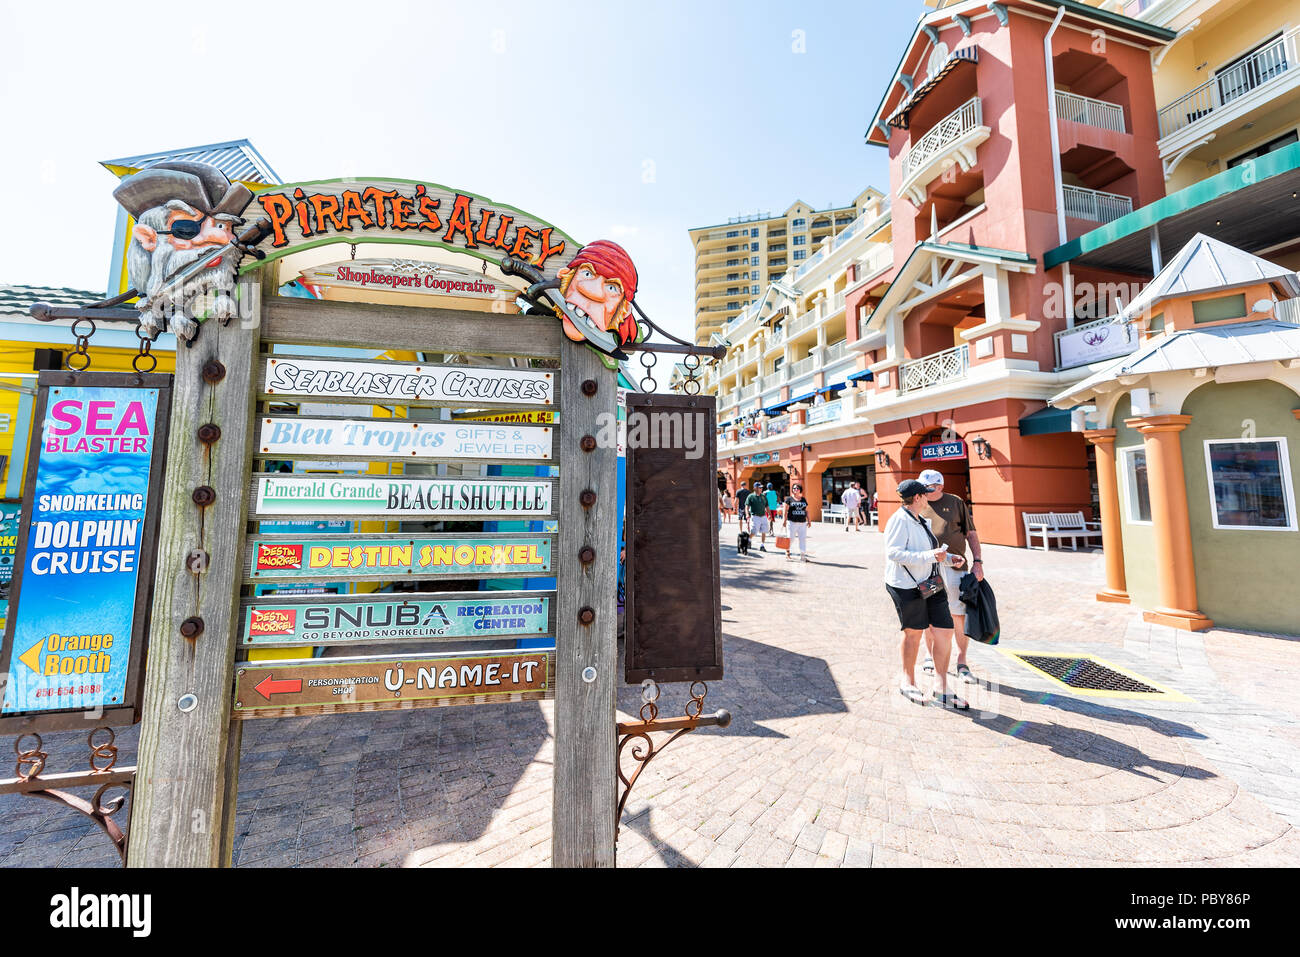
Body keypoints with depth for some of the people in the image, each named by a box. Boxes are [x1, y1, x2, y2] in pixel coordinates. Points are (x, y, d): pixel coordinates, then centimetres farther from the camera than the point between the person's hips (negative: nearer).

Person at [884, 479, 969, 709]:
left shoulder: (921, 520, 16)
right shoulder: (900, 520, -16)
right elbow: (893, 553, -25)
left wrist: (949, 558, 14)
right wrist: (929, 556, -27)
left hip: (930, 584, 9)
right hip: (907, 586, -9)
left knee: (945, 631, 7)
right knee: (913, 633, 5)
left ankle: (941, 690, 20)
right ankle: (907, 682, 27)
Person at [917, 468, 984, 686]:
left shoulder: (956, 503, 4)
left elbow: (971, 534, 5)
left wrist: (977, 562, -3)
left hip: (954, 566, -1)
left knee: (960, 615, 2)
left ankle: (961, 662, 18)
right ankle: (932, 656, 28)